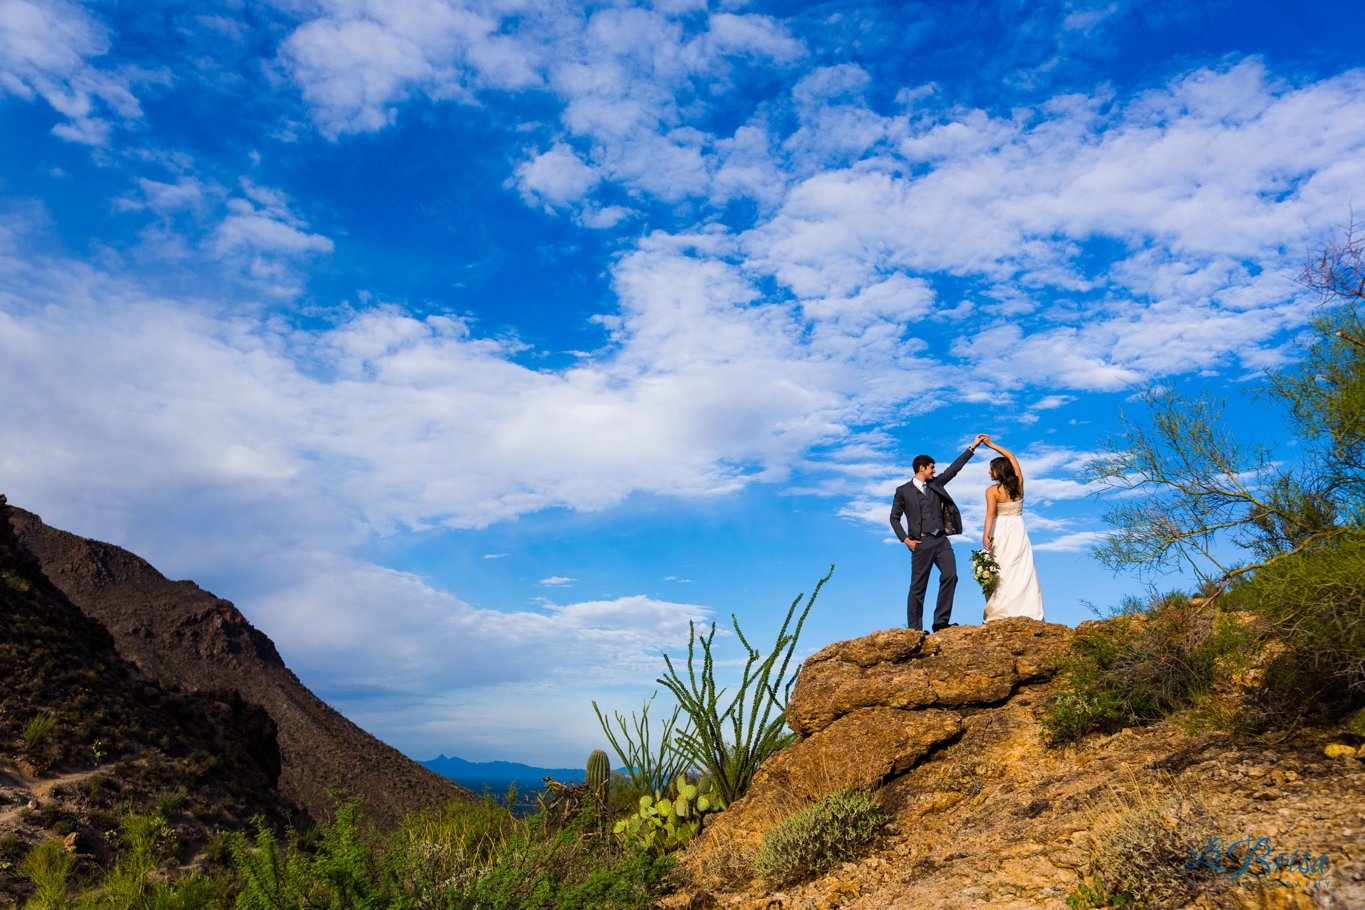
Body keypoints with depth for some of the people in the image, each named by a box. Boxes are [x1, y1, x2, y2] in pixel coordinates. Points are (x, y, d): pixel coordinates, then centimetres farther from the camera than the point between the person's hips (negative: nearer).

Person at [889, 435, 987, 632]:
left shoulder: (936, 483, 15)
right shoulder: (903, 490, 2)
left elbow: (954, 468, 14)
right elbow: (894, 518, 5)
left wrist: (973, 446, 11)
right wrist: (905, 539, -5)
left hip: (942, 540, 5)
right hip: (921, 543, -4)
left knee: (950, 576, -10)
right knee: (918, 586, -1)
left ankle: (941, 622, -2)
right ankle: (914, 629, 5)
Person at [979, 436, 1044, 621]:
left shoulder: (992, 491, -10)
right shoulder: (1019, 483, 2)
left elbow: (990, 515, -21)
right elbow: (1011, 457, 14)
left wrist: (985, 536, -28)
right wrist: (991, 445, 17)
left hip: (1001, 532, -3)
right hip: (1018, 531, 3)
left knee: (1001, 572, -1)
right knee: (1022, 571, 1)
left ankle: (1000, 614, -5)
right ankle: (1026, 612, -4)